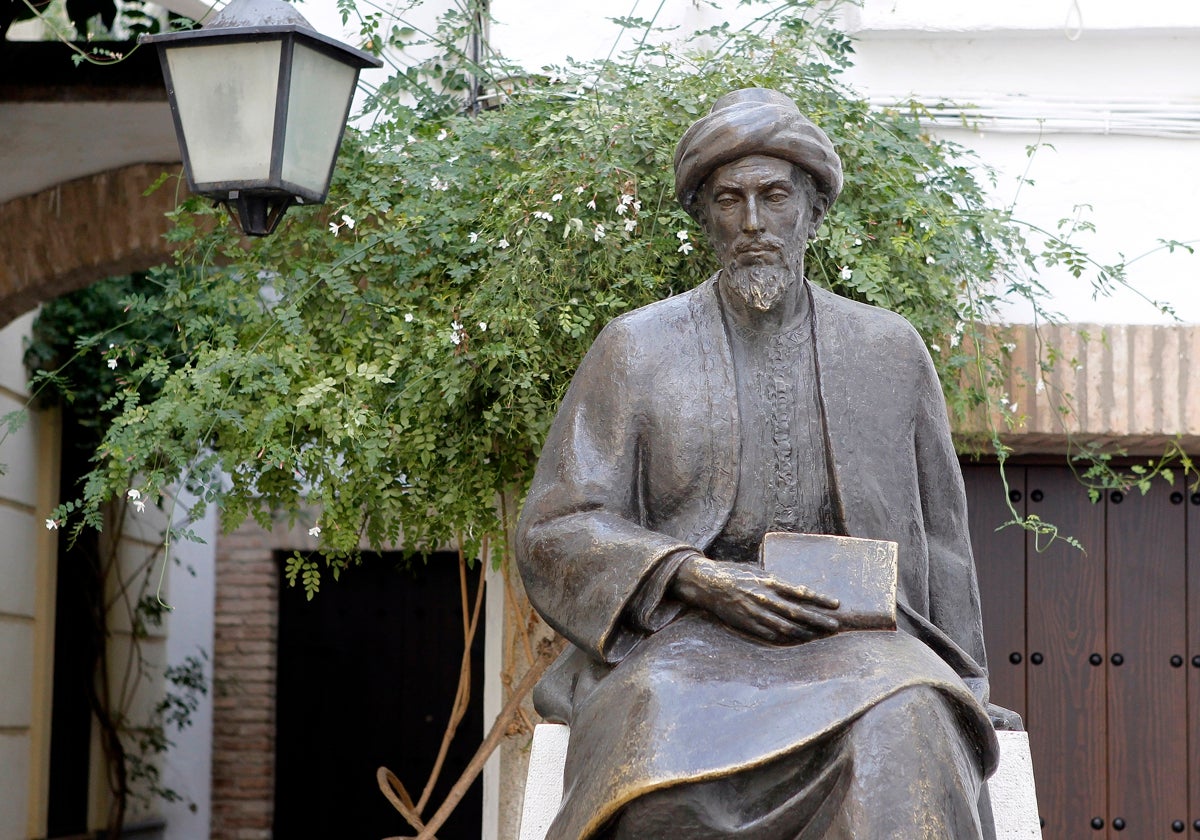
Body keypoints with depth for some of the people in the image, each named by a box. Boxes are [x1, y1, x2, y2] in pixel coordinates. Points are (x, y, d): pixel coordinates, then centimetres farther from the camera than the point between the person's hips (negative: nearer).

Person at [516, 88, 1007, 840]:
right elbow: (556, 530, 4)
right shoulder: (637, 348, 10)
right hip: (682, 637, -1)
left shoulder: (890, 350, 16)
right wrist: (697, 580, -12)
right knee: (664, 745, -37)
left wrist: (960, 698, 8)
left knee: (903, 728, -35)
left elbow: (939, 543, 19)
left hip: (851, 636, 1)